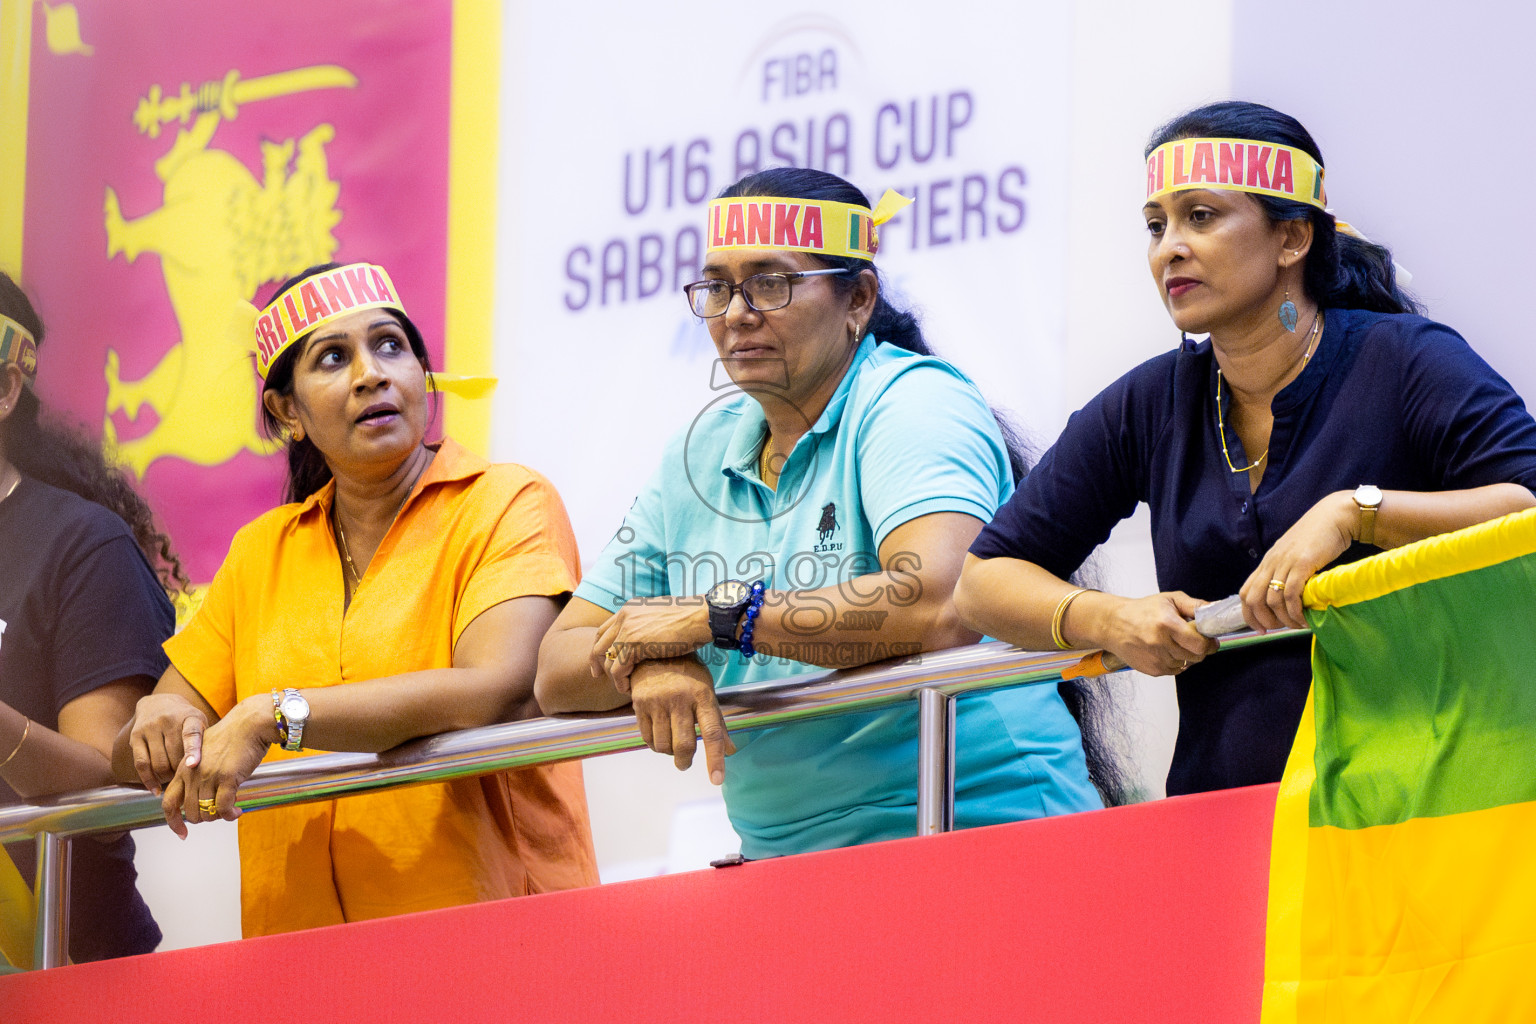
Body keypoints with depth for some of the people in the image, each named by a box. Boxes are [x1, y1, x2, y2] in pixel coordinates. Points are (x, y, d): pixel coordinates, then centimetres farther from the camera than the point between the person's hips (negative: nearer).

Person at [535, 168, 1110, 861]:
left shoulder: (912, 401, -6)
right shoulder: (701, 454, 12)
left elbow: (941, 607, -25)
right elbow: (558, 674, 12)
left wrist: (712, 618, -16)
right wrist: (650, 664, -13)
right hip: (781, 855, 6)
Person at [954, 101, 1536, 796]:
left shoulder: (1406, 364, 1)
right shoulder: (1146, 408, 14)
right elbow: (985, 580, 19)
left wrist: (1355, 512, -20)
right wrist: (1107, 621, 0)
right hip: (1222, 807, 4)